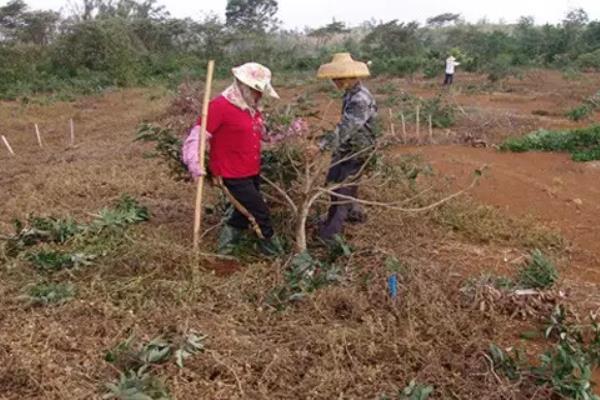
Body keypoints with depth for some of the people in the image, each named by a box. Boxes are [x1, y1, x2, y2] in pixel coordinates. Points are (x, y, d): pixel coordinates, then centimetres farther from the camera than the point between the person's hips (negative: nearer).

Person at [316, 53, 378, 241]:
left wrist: (322, 145, -43)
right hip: (346, 148, 9)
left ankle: (331, 230, 7)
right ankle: (354, 212, 38)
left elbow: (345, 127, -37)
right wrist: (333, 146, 23)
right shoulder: (351, 93, 4)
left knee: (341, 187, -4)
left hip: (357, 151, -9)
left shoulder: (361, 99, -27)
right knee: (334, 181, 19)